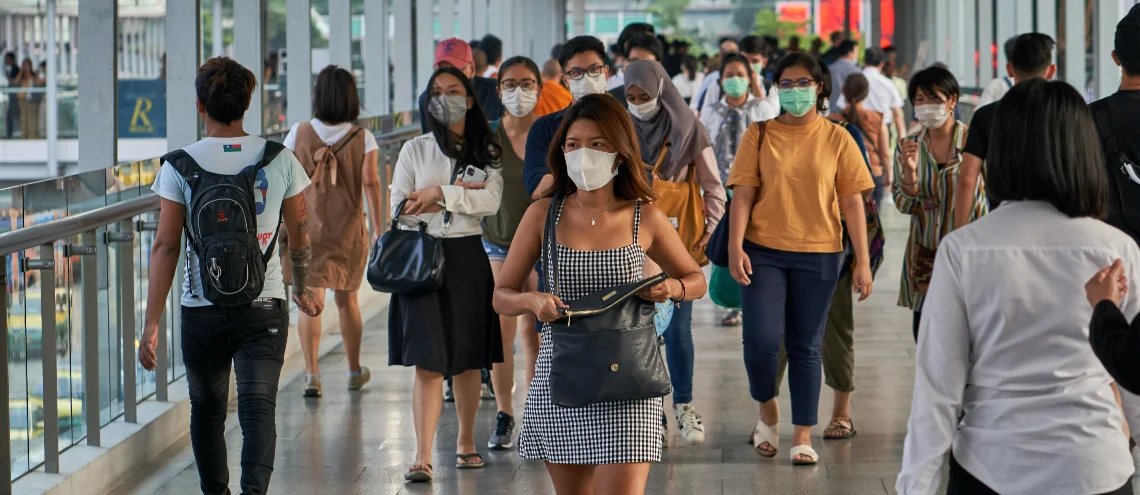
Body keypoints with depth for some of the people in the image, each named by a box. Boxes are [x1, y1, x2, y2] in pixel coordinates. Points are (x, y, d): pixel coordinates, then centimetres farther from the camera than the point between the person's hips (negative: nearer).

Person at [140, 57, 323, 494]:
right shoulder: (279, 160, -1)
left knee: (207, 410, 17)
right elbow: (300, 233, 9)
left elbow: (165, 247, -6)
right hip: (264, 308, 0)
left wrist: (151, 323, -4)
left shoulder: (180, 165, -5)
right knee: (259, 406, -5)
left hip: (202, 311, 0)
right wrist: (303, 289, 27)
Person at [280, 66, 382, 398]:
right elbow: (371, 183, -10)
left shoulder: (299, 134, -2)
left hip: (305, 230, -1)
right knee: (346, 299, 16)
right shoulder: (363, 139, -4)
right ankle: (355, 371, 30)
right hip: (348, 232, 1)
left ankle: (311, 374, -12)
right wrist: (378, 230, -9)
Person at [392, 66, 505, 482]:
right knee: (428, 360, -10)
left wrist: (440, 193, -15)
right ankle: (422, 457, -14)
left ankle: (466, 441, 27)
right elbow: (397, 207, 0)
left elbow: (490, 202, -8)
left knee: (468, 359, 9)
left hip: (468, 257, 1)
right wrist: (459, 195, -7)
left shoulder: (486, 152, 8)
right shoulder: (415, 150, 7)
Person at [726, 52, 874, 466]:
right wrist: (735, 246, -13)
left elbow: (853, 202, 2)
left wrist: (863, 261, -3)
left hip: (818, 253, 0)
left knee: (805, 346, 5)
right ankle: (767, 410, 18)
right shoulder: (760, 136, 3)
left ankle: (803, 435, 13)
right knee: (761, 339, -9)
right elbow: (743, 194, -1)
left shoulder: (836, 139, 3)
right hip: (764, 250, 0)